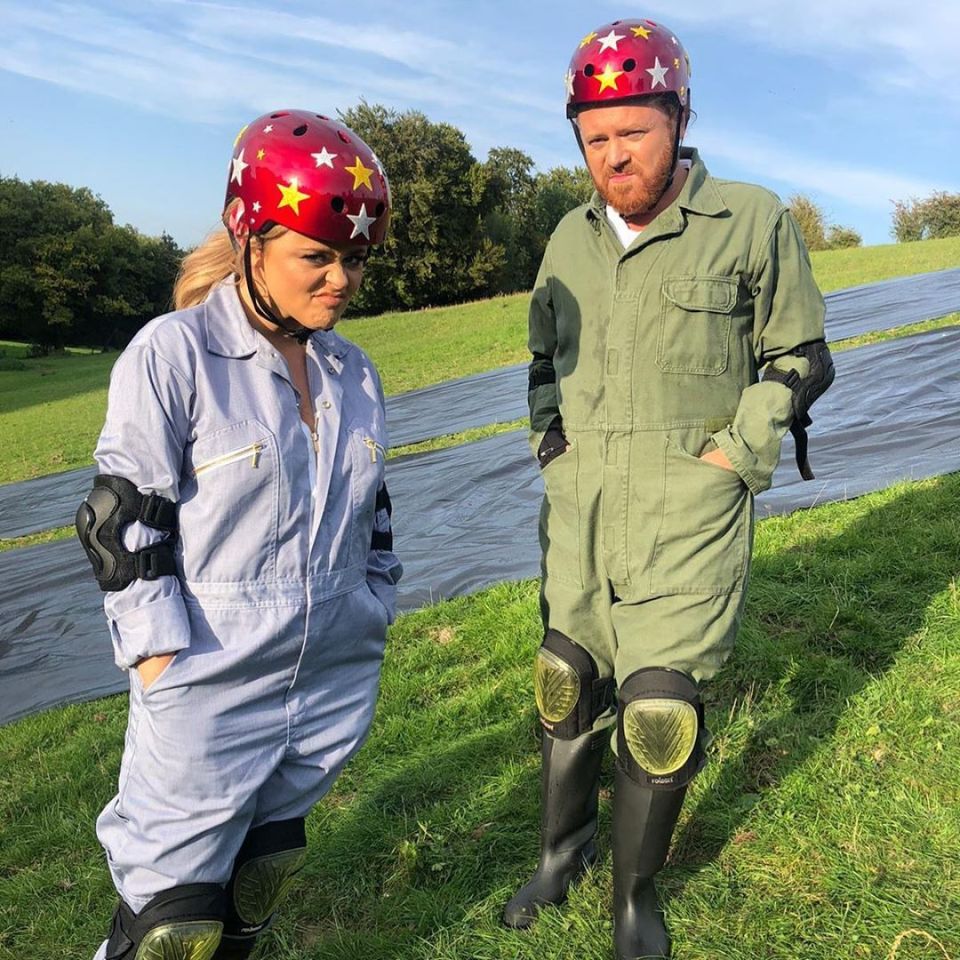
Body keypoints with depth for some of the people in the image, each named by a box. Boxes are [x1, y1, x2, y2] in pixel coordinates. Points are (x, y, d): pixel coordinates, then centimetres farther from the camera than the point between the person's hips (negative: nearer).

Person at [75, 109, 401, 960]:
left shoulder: (354, 371, 7)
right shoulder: (173, 355, -11)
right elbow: (125, 527, -11)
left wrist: (373, 623, 15)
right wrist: (163, 668, -12)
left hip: (337, 689, 5)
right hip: (211, 698, -5)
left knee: (261, 885, 21)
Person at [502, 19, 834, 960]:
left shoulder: (752, 222, -5)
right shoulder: (570, 238, 8)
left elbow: (802, 357, 1)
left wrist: (736, 451, -9)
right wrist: (548, 438, 6)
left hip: (686, 514, -4)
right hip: (578, 507, 5)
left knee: (658, 713, -2)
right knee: (567, 687, 14)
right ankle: (561, 850, 38)